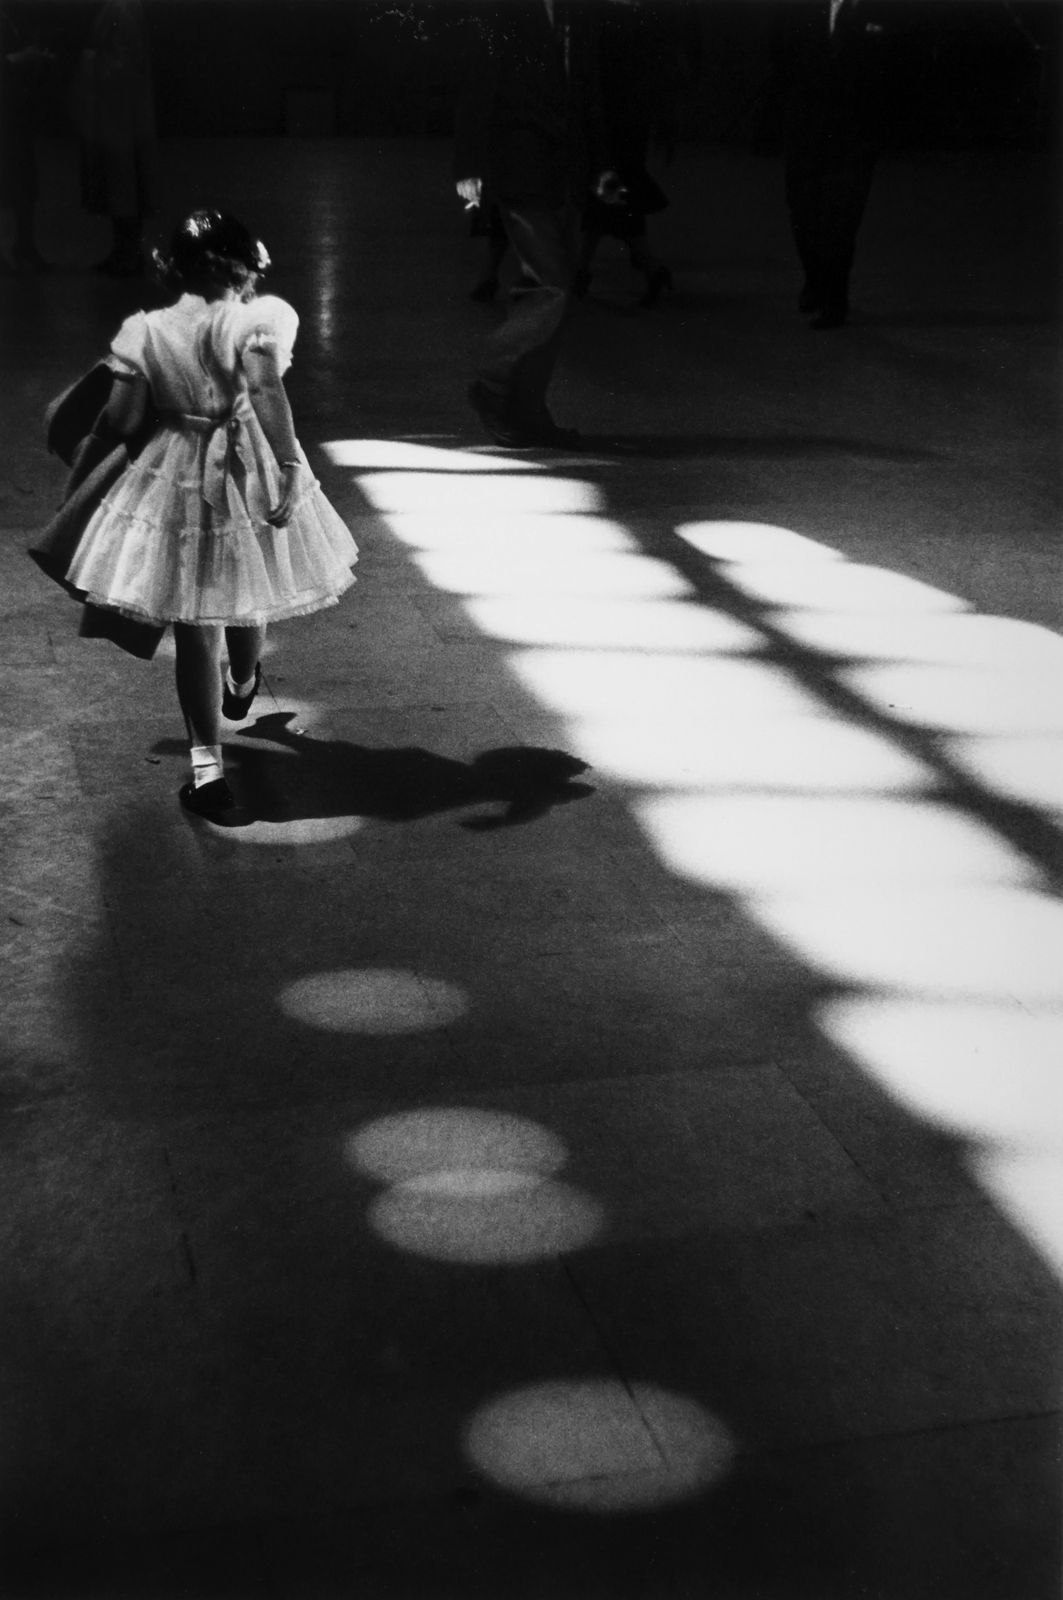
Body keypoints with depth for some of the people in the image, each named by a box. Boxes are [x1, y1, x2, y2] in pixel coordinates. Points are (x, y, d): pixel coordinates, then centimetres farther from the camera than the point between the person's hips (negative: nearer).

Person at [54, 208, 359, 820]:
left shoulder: (146, 333, -6)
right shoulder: (255, 321, -14)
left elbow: (123, 421, -5)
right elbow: (267, 389, -31)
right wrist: (289, 465, -32)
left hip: (176, 482, 1)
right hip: (248, 474, -1)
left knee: (195, 629, 5)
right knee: (246, 600, 26)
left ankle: (208, 764, 0)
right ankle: (241, 687, 56)